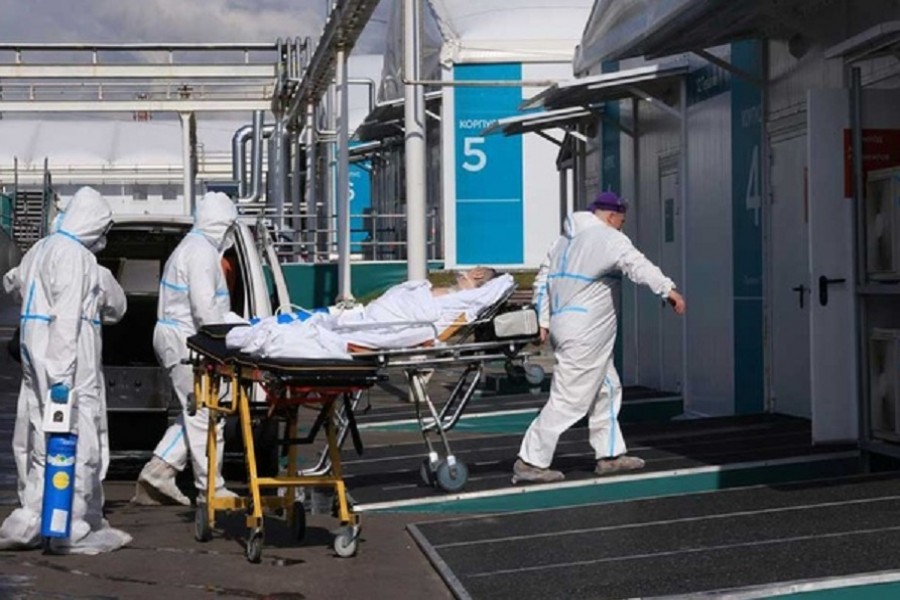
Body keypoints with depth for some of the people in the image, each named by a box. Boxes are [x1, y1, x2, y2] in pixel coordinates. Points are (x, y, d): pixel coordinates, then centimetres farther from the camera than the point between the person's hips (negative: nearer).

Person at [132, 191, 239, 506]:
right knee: (204, 414, -5)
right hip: (186, 340, -11)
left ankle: (156, 473, 10)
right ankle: (211, 488, 1)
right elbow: (204, 306, -22)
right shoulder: (203, 253, -14)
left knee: (194, 413, 14)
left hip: (172, 336, 11)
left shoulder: (190, 248, 21)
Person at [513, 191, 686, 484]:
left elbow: (542, 281, 20)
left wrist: (544, 321, 20)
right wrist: (668, 290, -30)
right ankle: (530, 462, -5)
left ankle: (610, 454, 22)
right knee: (568, 399, -7)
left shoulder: (564, 240, 18)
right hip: (584, 336, -10)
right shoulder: (609, 239, -9)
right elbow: (638, 265, -24)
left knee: (606, 390, 18)